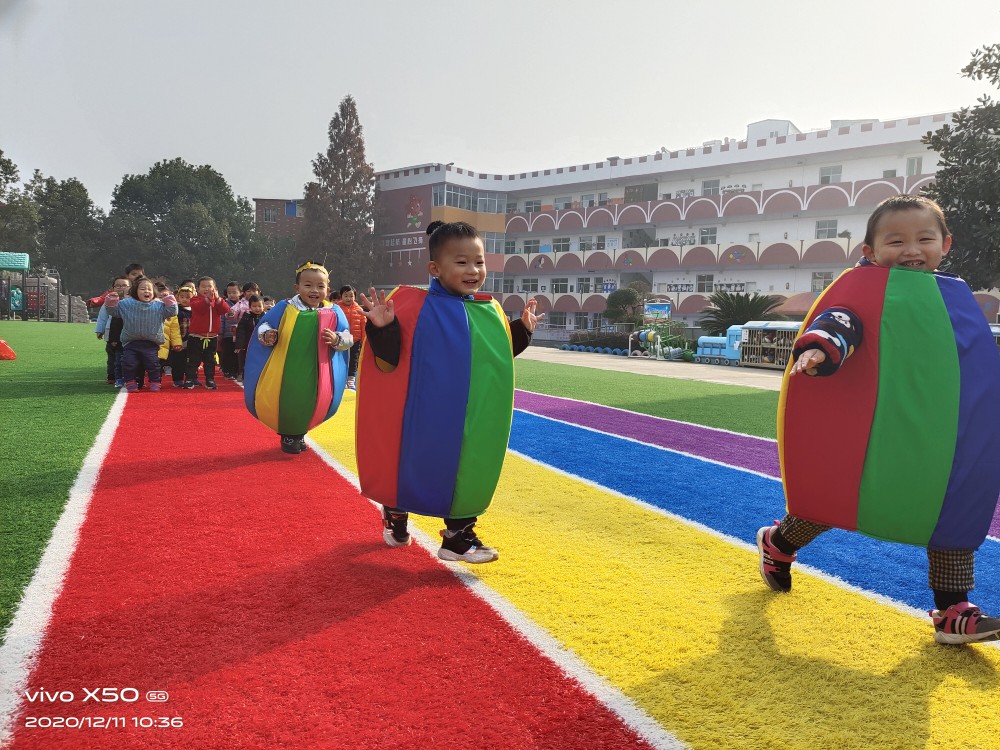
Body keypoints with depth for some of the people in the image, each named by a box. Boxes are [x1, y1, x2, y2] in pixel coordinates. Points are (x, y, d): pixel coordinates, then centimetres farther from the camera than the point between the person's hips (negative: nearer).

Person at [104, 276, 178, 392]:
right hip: (131, 342, 1)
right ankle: (130, 382, 15)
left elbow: (171, 312, -2)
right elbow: (114, 310, 7)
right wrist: (111, 303, -11)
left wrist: (170, 303, -16)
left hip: (151, 343, -1)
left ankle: (155, 382, 15)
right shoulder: (126, 304, 2)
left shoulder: (159, 305, -1)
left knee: (152, 363, -4)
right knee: (129, 363, -2)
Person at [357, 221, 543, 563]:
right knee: (413, 470, 12)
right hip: (428, 416, -4)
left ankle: (459, 535, 26)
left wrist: (523, 329, 9)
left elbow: (502, 354, 17)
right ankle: (395, 517, 41)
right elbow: (391, 359, -15)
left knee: (469, 474, 9)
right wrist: (382, 328, -31)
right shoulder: (415, 307, -13)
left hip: (474, 420, 4)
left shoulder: (490, 310, 4)